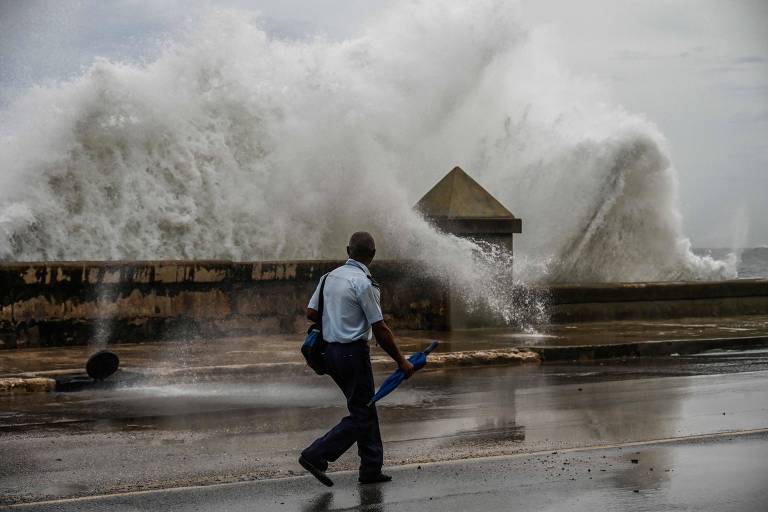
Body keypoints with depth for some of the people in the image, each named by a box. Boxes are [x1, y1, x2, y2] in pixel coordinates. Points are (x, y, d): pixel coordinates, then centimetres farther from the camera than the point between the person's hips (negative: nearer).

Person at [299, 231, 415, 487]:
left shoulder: (330, 277, 7)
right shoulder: (363, 283, -16)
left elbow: (311, 313, 12)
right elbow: (380, 329, -14)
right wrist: (401, 361, -6)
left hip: (331, 351, 9)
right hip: (353, 352, -9)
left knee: (366, 409, 16)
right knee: (361, 416, -1)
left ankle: (371, 468, 18)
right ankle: (316, 456, -9)